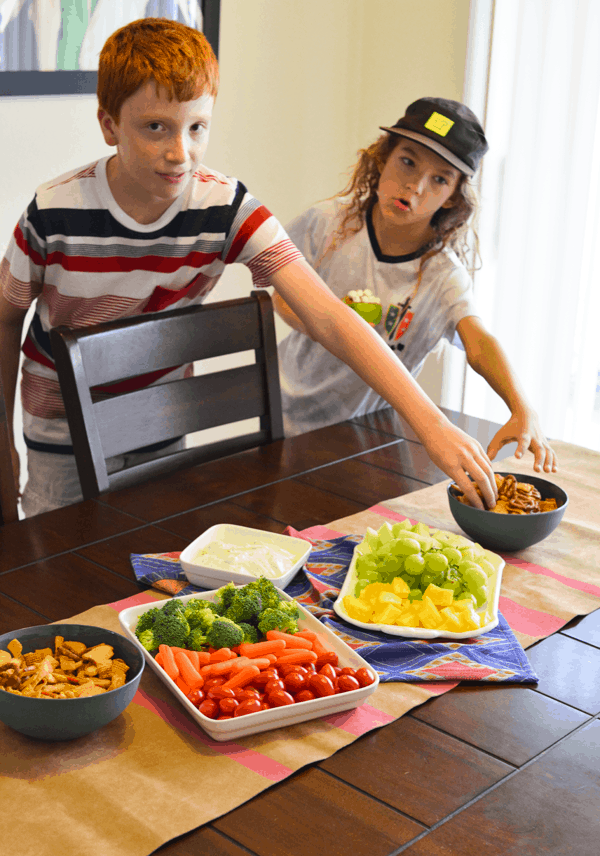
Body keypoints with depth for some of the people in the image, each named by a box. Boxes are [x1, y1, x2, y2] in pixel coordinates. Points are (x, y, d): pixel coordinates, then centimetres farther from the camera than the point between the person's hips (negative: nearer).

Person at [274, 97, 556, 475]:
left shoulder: (443, 273, -13)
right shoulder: (331, 223, -10)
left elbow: (479, 344, -27)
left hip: (371, 429, 0)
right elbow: (284, 297, 2)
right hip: (293, 415, 0)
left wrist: (523, 411, -45)